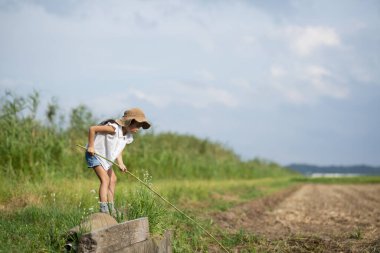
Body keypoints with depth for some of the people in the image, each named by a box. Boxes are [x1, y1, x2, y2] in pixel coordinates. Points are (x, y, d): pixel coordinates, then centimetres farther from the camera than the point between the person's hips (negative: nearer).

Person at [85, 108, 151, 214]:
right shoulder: (114, 128, -30)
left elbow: (119, 151, -1)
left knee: (113, 179, 13)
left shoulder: (128, 137, -1)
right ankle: (104, 209, -24)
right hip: (94, 154, -10)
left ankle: (111, 209, 22)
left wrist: (121, 164, -19)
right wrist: (91, 146, -25)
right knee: (105, 179, -18)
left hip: (106, 158, 10)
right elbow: (92, 129, -29)